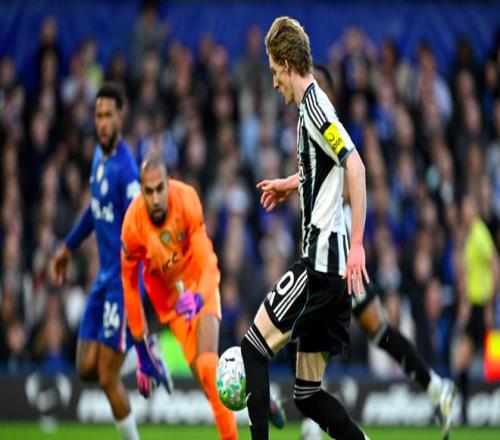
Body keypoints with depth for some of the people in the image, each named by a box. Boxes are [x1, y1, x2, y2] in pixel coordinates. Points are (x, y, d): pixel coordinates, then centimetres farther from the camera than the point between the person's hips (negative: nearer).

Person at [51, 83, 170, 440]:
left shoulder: (126, 169, -19)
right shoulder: (99, 156, 7)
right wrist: (69, 246, 31)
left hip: (123, 280, -8)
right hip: (104, 276, 8)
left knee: (108, 378, -5)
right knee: (86, 368, 8)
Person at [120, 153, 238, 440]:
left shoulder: (187, 200, -26)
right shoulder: (132, 225, -22)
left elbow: (207, 263, -23)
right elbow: (129, 280, -6)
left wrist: (199, 298, -43)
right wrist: (140, 337, -3)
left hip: (200, 284, -1)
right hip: (167, 294, 1)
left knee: (209, 365, -21)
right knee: (203, 373, -11)